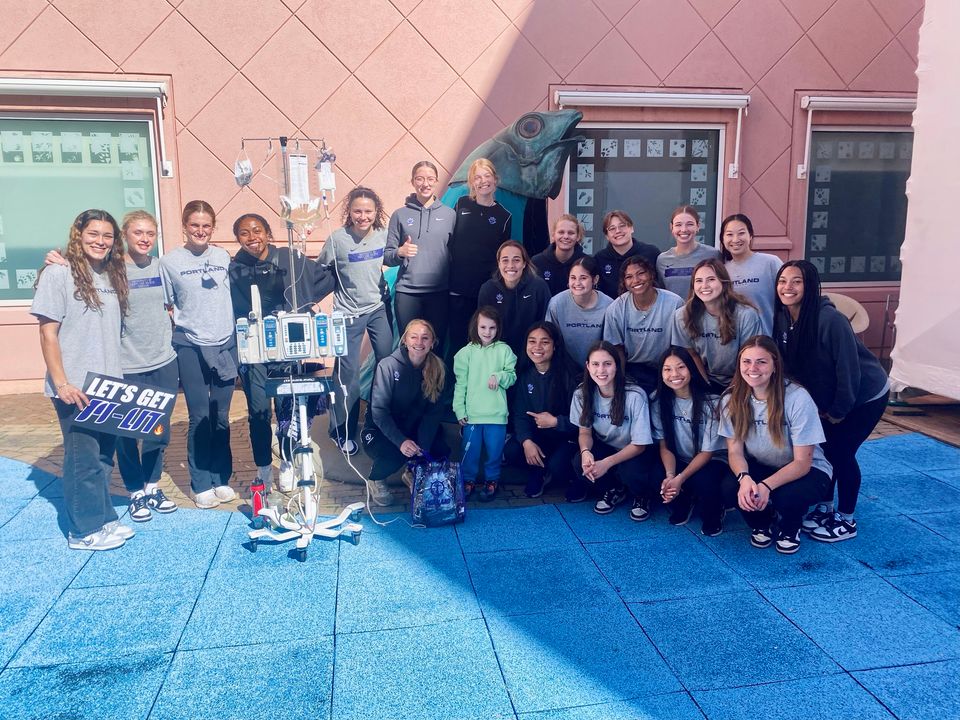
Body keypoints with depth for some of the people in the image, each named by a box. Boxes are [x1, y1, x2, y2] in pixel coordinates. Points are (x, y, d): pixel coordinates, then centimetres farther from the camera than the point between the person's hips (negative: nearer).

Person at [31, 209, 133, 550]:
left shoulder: (113, 276, 10)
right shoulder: (58, 273, -8)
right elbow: (48, 333, -11)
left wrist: (118, 377, 9)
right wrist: (62, 384, -16)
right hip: (75, 388, -6)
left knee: (104, 455, 14)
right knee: (83, 458, 1)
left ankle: (105, 519, 27)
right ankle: (84, 530, 14)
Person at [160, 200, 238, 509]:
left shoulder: (224, 257, 5)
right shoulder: (169, 262, -3)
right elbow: (163, 305, 4)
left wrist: (237, 335, 11)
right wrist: (181, 326, -4)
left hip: (226, 344, 3)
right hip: (191, 347, -3)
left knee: (221, 416, 9)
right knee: (199, 417, 1)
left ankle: (221, 478, 21)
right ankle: (202, 485, 13)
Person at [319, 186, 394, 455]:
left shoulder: (383, 235, -4)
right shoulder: (337, 238, -13)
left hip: (379, 309, 4)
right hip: (349, 313, -4)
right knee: (348, 371, -2)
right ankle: (343, 432, 12)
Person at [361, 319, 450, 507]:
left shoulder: (437, 369, -6)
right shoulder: (388, 366, -19)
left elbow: (433, 411, -7)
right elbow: (379, 411, -20)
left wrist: (423, 445, -21)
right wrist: (401, 441, -33)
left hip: (412, 429, 4)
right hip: (380, 430, -4)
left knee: (441, 450, -19)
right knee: (394, 456, -32)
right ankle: (376, 480, 5)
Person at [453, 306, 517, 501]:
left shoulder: (504, 350, 1)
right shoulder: (466, 353, 1)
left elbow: (512, 376, 2)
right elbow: (460, 384, 1)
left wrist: (499, 376, -19)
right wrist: (459, 410, -2)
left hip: (497, 413, 0)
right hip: (471, 413, 0)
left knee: (494, 451, 9)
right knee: (470, 451, 9)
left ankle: (492, 480, 29)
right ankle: (468, 480, 28)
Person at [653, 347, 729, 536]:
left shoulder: (711, 403, -20)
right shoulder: (659, 403, -8)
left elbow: (707, 452, -16)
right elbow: (665, 445, -6)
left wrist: (680, 479, -27)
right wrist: (670, 476, -26)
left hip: (712, 461, -3)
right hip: (679, 462, 3)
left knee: (704, 482, -35)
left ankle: (713, 516, 2)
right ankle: (682, 504, 10)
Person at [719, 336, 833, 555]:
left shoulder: (798, 398, -24)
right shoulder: (732, 400, -12)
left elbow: (802, 462, -21)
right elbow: (735, 451, -10)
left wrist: (767, 485, -37)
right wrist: (744, 478, -33)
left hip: (806, 470, -3)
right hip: (759, 468, 3)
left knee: (788, 496, -36)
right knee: (729, 488, -28)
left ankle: (790, 528, 3)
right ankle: (761, 523, 7)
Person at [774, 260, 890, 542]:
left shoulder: (830, 320, -31)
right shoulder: (782, 318, -10)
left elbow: (848, 368, -25)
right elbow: (789, 365, 1)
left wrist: (839, 409, -16)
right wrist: (815, 406, 4)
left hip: (864, 395, -6)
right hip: (827, 397, 6)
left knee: (841, 451, -4)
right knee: (822, 448, 7)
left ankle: (846, 521, 13)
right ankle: (823, 508, 25)